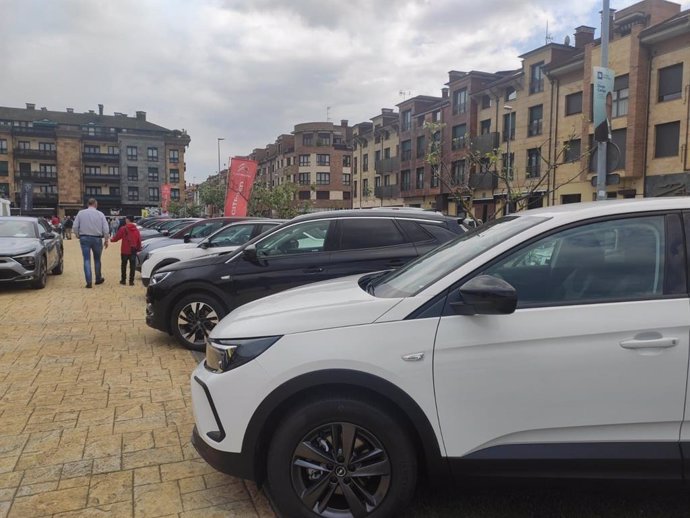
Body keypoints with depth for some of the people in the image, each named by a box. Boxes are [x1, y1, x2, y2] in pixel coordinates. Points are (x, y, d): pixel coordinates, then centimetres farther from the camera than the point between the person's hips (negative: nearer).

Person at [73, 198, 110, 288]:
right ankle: (98, 279, 27)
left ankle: (88, 281, -7)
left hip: (84, 238, 0)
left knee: (87, 260, 1)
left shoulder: (81, 213, 0)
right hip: (97, 239, 0)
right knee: (97, 259, 15)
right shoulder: (100, 214, -3)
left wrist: (78, 236, 12)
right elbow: (106, 229, -5)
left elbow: (75, 227, -2)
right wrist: (106, 240, 5)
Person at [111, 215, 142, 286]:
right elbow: (139, 241, 5)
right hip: (133, 251, 2)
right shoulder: (136, 230, 3)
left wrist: (112, 239, 18)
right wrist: (138, 248, 18)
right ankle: (131, 281, 1)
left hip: (125, 250, -2)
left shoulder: (123, 229, -8)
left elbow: (117, 237, -3)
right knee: (132, 266, 4)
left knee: (123, 265, 11)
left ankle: (123, 280, 15)